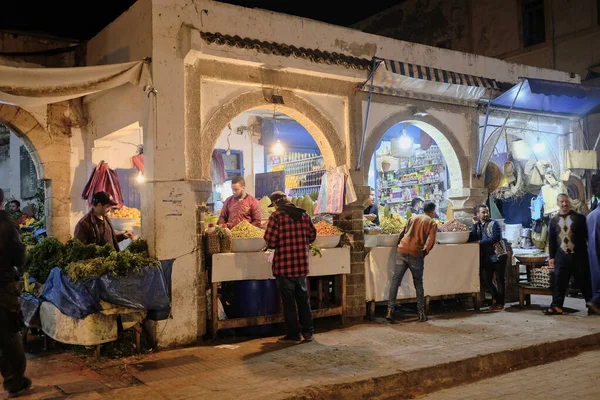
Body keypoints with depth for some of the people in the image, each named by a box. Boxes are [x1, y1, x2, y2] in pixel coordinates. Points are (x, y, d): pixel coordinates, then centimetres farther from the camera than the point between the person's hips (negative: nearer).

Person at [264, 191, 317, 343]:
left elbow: (270, 240, -15)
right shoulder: (303, 215, 6)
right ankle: (308, 332, 22)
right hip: (302, 264, 5)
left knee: (288, 301, 5)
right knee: (303, 298, 17)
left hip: (284, 265, -5)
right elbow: (312, 235, 11)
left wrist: (274, 245, 7)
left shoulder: (277, 216, -10)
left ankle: (293, 335, 11)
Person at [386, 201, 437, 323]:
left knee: (395, 280, 3)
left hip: (402, 250, 3)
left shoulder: (413, 218, 20)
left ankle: (390, 310, -5)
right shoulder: (432, 223, 8)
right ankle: (421, 313, 14)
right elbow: (431, 240, -7)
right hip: (416, 254, -2)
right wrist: (425, 252, 3)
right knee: (418, 283, 11)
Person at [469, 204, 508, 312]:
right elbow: (472, 239, -6)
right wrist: (474, 224, -11)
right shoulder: (477, 225, 8)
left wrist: (481, 242, -18)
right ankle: (495, 297, 25)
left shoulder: (494, 223, -6)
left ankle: (500, 303, 11)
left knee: (500, 279, 0)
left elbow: (496, 237, -21)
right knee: (485, 278, 3)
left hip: (499, 255, -5)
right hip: (486, 257, 5)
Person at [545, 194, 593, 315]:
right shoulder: (554, 220, 10)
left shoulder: (579, 218, 4)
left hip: (579, 256, -2)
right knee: (559, 282, -1)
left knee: (585, 281, 3)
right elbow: (551, 240, 11)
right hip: (561, 256, 2)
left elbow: (588, 235, 3)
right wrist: (551, 257, 7)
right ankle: (557, 306, 1)